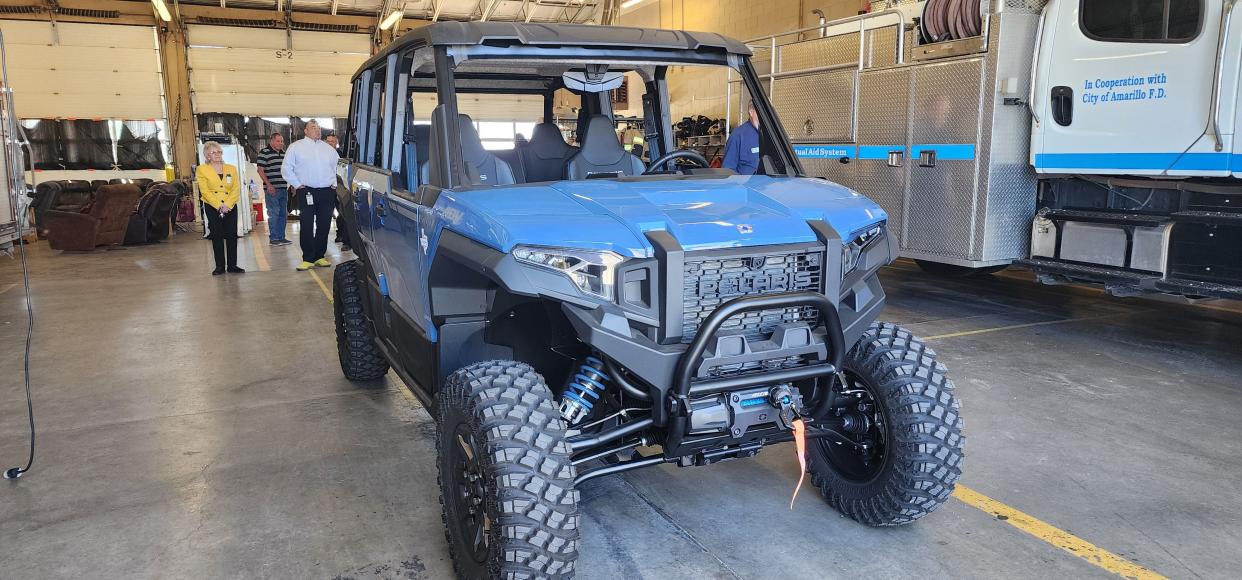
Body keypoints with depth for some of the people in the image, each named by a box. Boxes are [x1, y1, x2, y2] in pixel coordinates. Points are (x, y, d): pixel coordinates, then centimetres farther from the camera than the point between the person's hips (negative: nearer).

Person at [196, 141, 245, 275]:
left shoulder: (232, 169, 11)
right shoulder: (201, 170, 3)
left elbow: (236, 189, 2)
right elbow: (204, 191, -6)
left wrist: (227, 205, -12)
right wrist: (219, 206, -15)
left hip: (230, 207, 2)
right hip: (212, 207, -2)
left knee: (232, 235, -2)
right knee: (216, 236, 0)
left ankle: (232, 265, 5)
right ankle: (220, 266, 6)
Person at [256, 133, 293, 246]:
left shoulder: (284, 153, 15)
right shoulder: (264, 152, -5)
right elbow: (260, 170, -9)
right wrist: (268, 185, -16)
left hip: (283, 188, 7)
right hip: (272, 189, -7)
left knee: (283, 214, 10)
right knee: (273, 213, -5)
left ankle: (281, 237, 18)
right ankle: (273, 238, 1)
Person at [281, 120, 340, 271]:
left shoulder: (329, 149, 17)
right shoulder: (296, 147, 6)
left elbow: (336, 167, 25)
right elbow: (286, 169, 5)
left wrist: (334, 184, 13)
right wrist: (297, 184, -2)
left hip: (327, 192, 4)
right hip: (307, 192, -3)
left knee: (324, 226, 4)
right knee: (307, 226, -8)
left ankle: (320, 256, 14)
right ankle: (308, 259, -4)